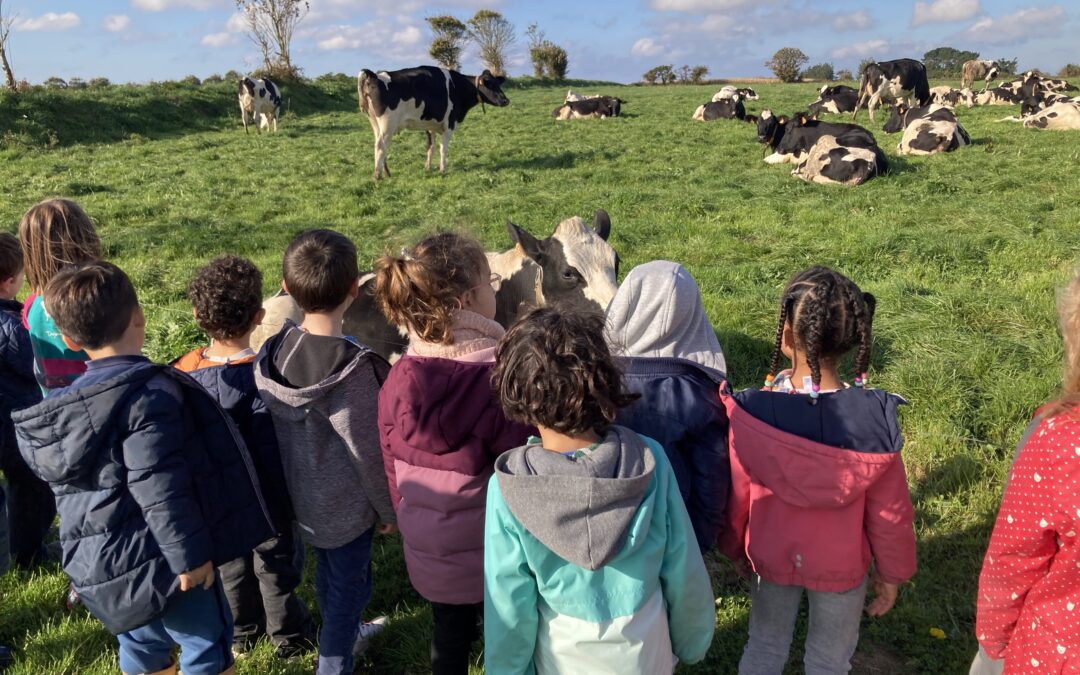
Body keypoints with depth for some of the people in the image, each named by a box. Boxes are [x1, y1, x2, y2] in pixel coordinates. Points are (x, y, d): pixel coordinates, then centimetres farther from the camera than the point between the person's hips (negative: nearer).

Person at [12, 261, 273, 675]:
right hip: (156, 558, -8)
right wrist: (190, 553, -20)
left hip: (97, 562, 8)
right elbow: (160, 489, -26)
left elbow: (77, 485, 15)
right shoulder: (150, 392, -23)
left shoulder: (67, 401, 5)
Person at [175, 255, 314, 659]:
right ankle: (288, 636, 35)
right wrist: (287, 506, -13)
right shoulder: (261, 376, -29)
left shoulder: (183, 372, -14)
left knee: (230, 563, 25)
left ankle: (240, 633, 44)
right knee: (275, 565, 17)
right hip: (263, 497, -4)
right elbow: (273, 451, -26)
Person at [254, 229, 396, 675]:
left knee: (327, 572, 28)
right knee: (349, 585, 15)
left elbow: (276, 425, 0)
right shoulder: (353, 368, -31)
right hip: (346, 503, -7)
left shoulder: (276, 349, -12)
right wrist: (390, 509, -6)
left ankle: (343, 636, 52)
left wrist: (296, 478, 16)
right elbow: (369, 453, -22)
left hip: (302, 493, 7)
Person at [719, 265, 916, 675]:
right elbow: (889, 511, -14)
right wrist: (892, 573, 4)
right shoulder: (875, 419, -26)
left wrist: (734, 550, 7)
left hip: (771, 558, 1)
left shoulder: (751, 413, -27)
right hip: (840, 566, 0)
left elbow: (735, 498, -13)